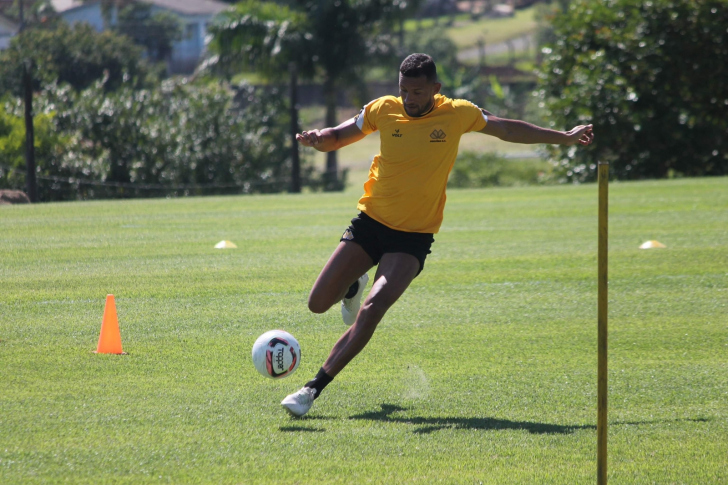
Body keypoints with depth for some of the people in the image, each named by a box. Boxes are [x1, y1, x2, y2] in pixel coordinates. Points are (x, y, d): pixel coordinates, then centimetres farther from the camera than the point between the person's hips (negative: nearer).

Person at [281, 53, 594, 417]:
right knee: (318, 304, 0)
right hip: (370, 222, 2)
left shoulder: (457, 114, -5)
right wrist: (318, 138, -19)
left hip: (413, 236, -2)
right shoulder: (383, 110, -4)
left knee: (372, 310, -22)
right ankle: (355, 285, 37)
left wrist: (563, 138, 18)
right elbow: (337, 138, 6)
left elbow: (507, 129, 12)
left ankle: (314, 389, -20)